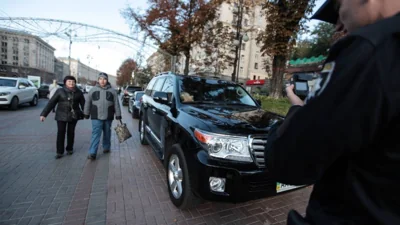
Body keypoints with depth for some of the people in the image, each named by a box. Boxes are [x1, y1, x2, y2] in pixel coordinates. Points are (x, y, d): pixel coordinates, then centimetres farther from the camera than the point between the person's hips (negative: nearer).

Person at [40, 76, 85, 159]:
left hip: (73, 116, 1)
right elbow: (51, 103, -6)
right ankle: (59, 152, 9)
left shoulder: (78, 92, 0)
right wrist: (44, 114, -10)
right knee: (60, 133, -1)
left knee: (71, 133, 10)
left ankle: (69, 149, 26)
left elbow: (83, 103, 6)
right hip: (61, 116, -1)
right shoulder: (60, 91, -4)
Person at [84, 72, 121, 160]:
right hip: (96, 117, -1)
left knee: (107, 134, 14)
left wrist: (118, 115, 1)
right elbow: (88, 103, 9)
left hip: (108, 117, 1)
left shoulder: (112, 91, 2)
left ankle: (106, 147, 33)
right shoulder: (93, 90, 3)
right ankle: (92, 153, -5)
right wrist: (86, 113, 11)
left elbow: (116, 104, 3)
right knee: (95, 134, -6)